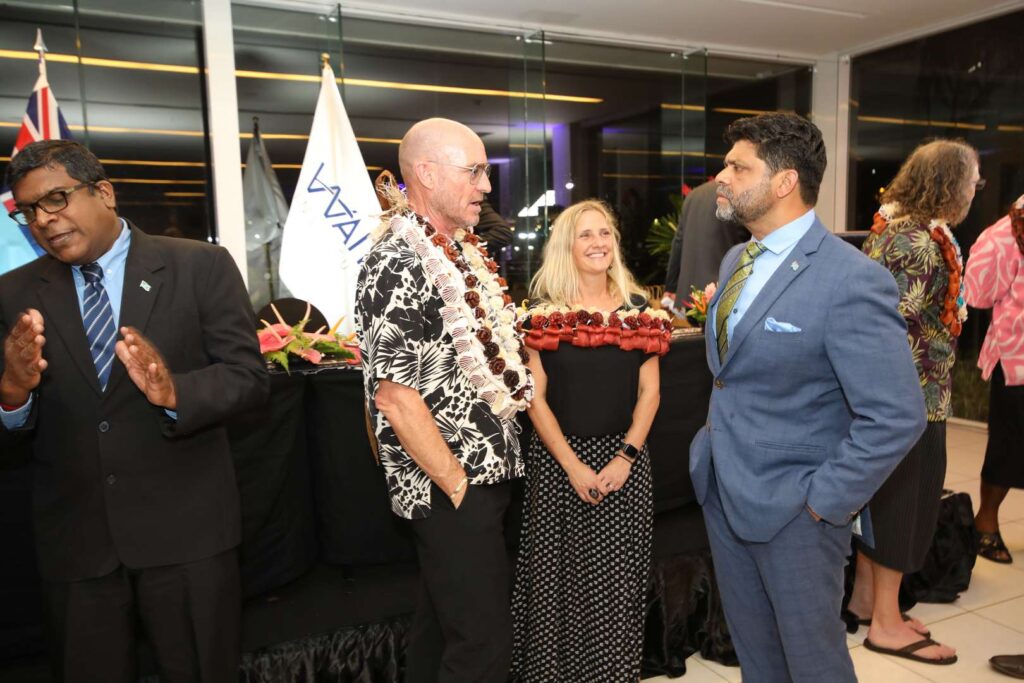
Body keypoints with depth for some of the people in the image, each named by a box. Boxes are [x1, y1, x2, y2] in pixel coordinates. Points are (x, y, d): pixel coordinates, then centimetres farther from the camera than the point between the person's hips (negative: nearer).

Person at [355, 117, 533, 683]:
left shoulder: (461, 251, 9)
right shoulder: (399, 265, -19)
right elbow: (394, 397, -22)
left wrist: (492, 468, 15)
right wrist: (457, 485, -15)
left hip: (486, 473, 9)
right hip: (451, 489, -9)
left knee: (442, 624, 23)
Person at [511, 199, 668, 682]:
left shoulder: (639, 310, 4)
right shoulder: (544, 313, -3)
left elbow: (649, 394, 3)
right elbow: (534, 398, -6)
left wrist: (625, 457, -8)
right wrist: (573, 466, -12)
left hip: (625, 459, 2)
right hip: (558, 462, -2)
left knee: (618, 582, 10)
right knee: (557, 579, 6)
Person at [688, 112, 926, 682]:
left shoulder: (852, 281, -21)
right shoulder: (736, 260, 6)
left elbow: (897, 416, -22)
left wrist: (825, 501, -18)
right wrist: (717, 438, 12)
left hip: (792, 508, -7)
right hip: (723, 489, 7)